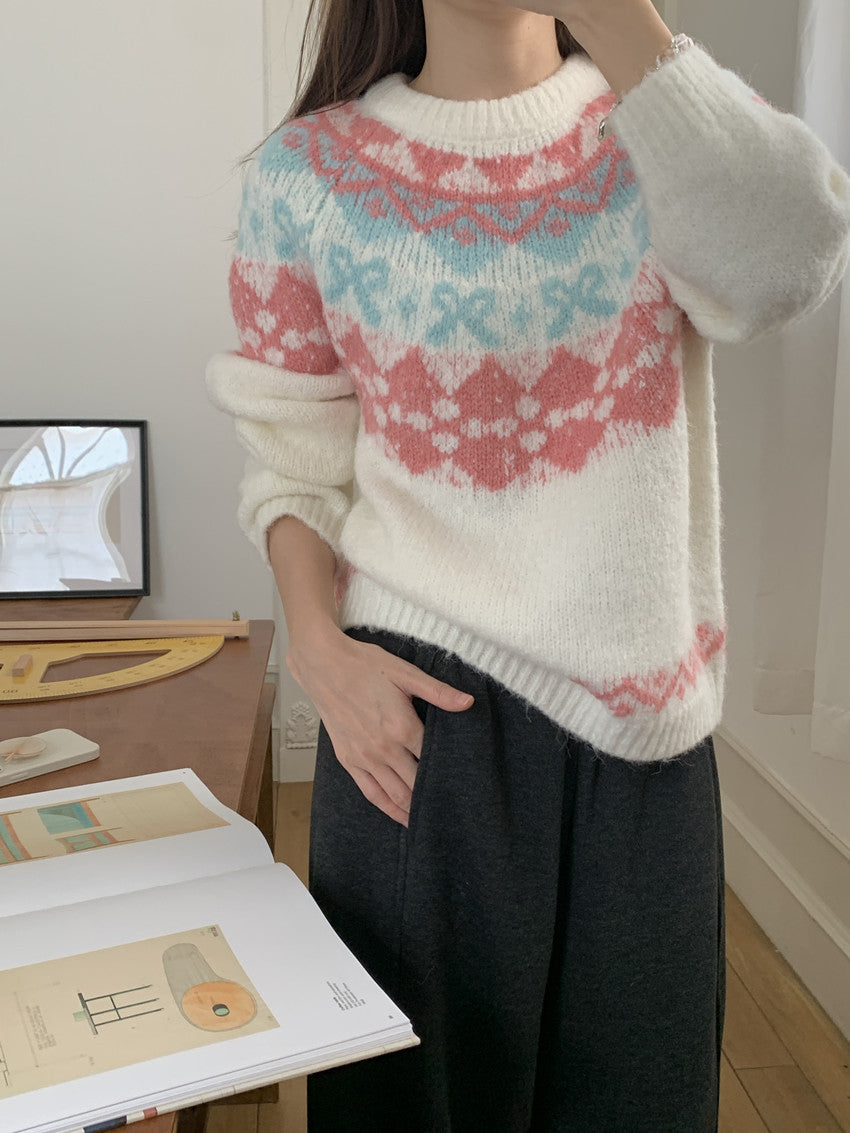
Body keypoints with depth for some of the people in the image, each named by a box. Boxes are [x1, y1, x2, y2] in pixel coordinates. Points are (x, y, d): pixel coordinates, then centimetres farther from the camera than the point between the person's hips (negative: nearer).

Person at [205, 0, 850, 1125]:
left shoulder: (668, 112, 3)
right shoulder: (309, 172, 1)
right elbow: (296, 462, 4)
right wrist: (317, 643, -11)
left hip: (642, 709, 2)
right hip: (422, 704, -1)